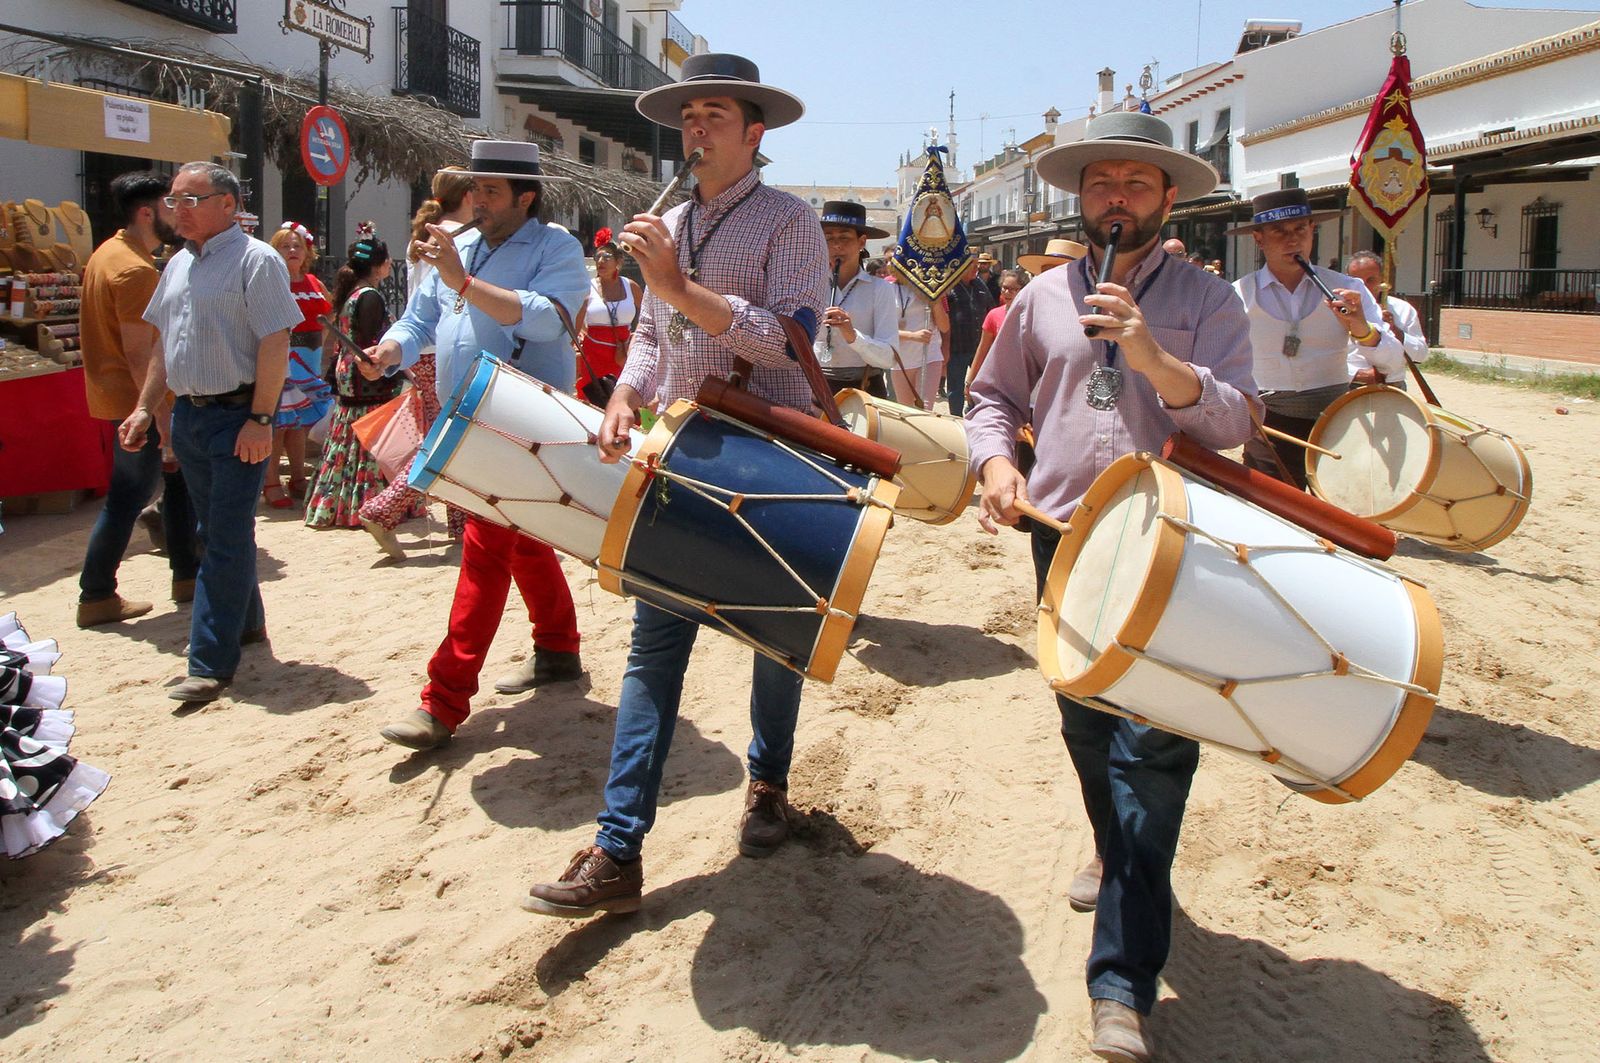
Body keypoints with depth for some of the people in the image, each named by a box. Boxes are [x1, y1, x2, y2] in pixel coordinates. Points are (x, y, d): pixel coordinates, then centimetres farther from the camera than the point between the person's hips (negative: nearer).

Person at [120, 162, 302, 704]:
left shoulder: (254, 260, -10)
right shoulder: (178, 265, 14)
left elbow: (275, 343, -16)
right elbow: (164, 342, 21)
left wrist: (260, 419, -21)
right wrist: (145, 408, 15)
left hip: (237, 416, -8)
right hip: (188, 414, 8)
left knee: (227, 539, -6)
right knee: (214, 532, 16)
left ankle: (211, 664, -5)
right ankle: (247, 623, 33)